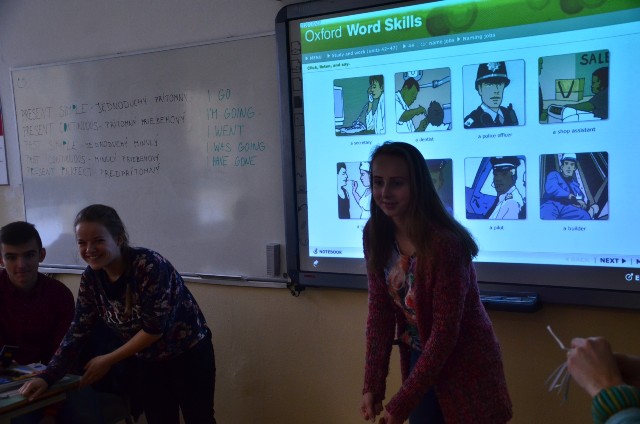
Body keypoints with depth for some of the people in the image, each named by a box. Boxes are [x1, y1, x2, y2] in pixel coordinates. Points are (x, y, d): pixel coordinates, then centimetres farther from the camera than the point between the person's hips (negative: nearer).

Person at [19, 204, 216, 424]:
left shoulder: (150, 266, -28)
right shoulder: (91, 278, -8)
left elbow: (154, 329, -25)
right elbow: (78, 331, -4)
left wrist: (108, 360, -17)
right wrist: (47, 376, -14)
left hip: (189, 356, -5)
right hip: (151, 363, 5)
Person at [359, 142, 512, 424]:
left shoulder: (444, 243, -28)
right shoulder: (376, 235, -9)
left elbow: (445, 332, -25)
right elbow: (379, 312, -5)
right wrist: (372, 386, -10)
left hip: (464, 364, -5)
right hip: (420, 358, 5)